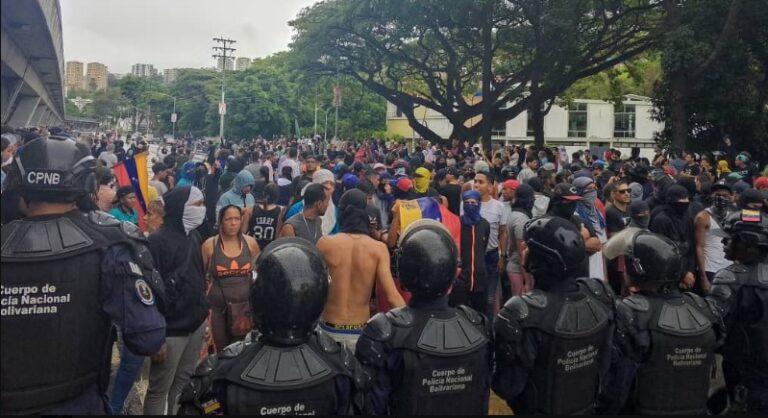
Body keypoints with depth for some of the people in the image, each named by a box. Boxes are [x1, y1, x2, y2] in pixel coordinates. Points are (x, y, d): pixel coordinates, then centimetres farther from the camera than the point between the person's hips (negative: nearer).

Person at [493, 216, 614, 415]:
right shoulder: (600, 296, -16)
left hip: (541, 409, -4)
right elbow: (605, 362, -3)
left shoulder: (522, 314, -33)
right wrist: (587, 391, 13)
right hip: (587, 406, 4)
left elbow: (506, 386, -23)